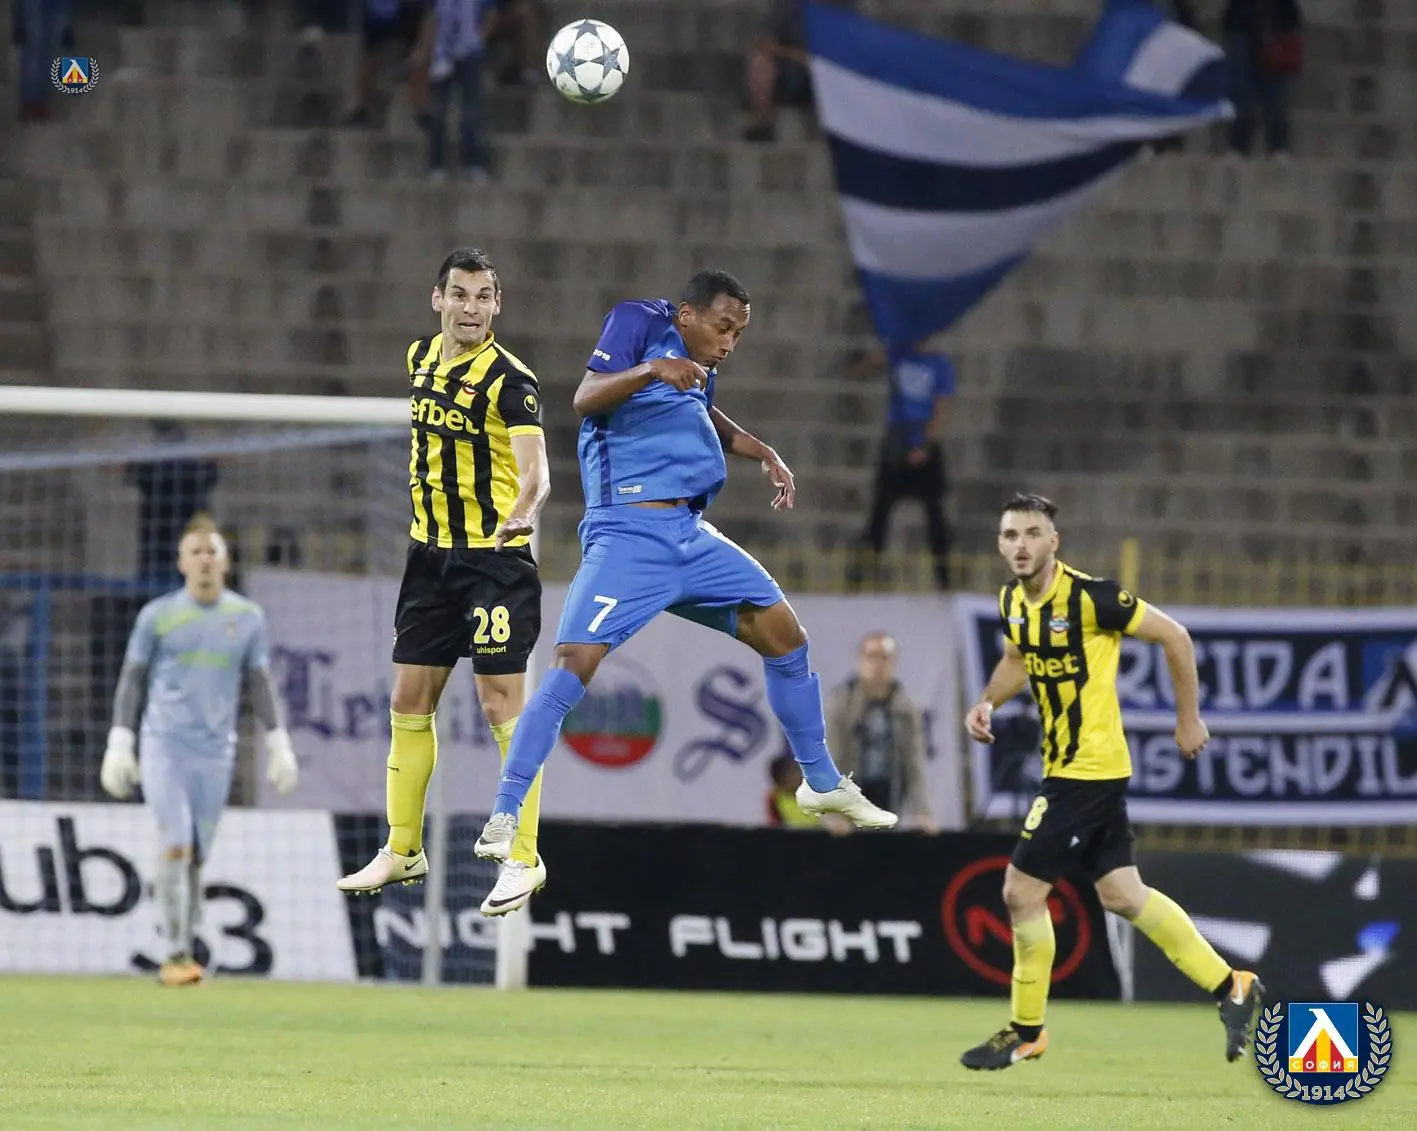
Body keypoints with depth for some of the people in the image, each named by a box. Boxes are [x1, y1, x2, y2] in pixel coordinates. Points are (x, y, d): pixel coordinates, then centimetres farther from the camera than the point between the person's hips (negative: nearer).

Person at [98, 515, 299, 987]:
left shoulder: (247, 618, 9)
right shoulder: (157, 615, 3)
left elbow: (260, 684, 14)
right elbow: (131, 680, 6)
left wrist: (279, 744, 9)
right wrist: (120, 744, -1)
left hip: (215, 753, 2)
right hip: (164, 747, -2)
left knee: (197, 857, 4)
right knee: (176, 846, -14)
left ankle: (187, 953, 13)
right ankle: (175, 954, -13)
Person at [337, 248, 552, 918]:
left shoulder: (509, 378, -14)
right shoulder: (420, 357, 7)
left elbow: (534, 468, -28)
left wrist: (524, 509, -47)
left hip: (496, 557, -7)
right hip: (430, 555, 7)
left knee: (502, 704, -8)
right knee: (409, 700, 9)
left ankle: (524, 860, -1)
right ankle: (403, 850, 20)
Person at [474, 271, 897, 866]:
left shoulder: (701, 362, 16)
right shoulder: (638, 321, -5)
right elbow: (586, 399, -18)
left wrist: (764, 455, 25)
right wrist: (651, 369, -34)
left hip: (691, 536, 8)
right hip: (627, 536, -8)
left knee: (784, 635, 11)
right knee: (577, 663, -21)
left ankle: (822, 783, 28)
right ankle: (505, 819, -20)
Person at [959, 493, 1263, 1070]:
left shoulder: (1088, 597, -19)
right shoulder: (1012, 601, 4)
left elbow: (1174, 636, -11)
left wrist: (1189, 718, -6)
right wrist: (986, 702, 5)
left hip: (1087, 770, -8)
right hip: (1063, 764, 8)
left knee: (1023, 890, -7)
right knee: (1122, 895, 13)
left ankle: (1026, 1030, 7)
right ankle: (1231, 987, 24)